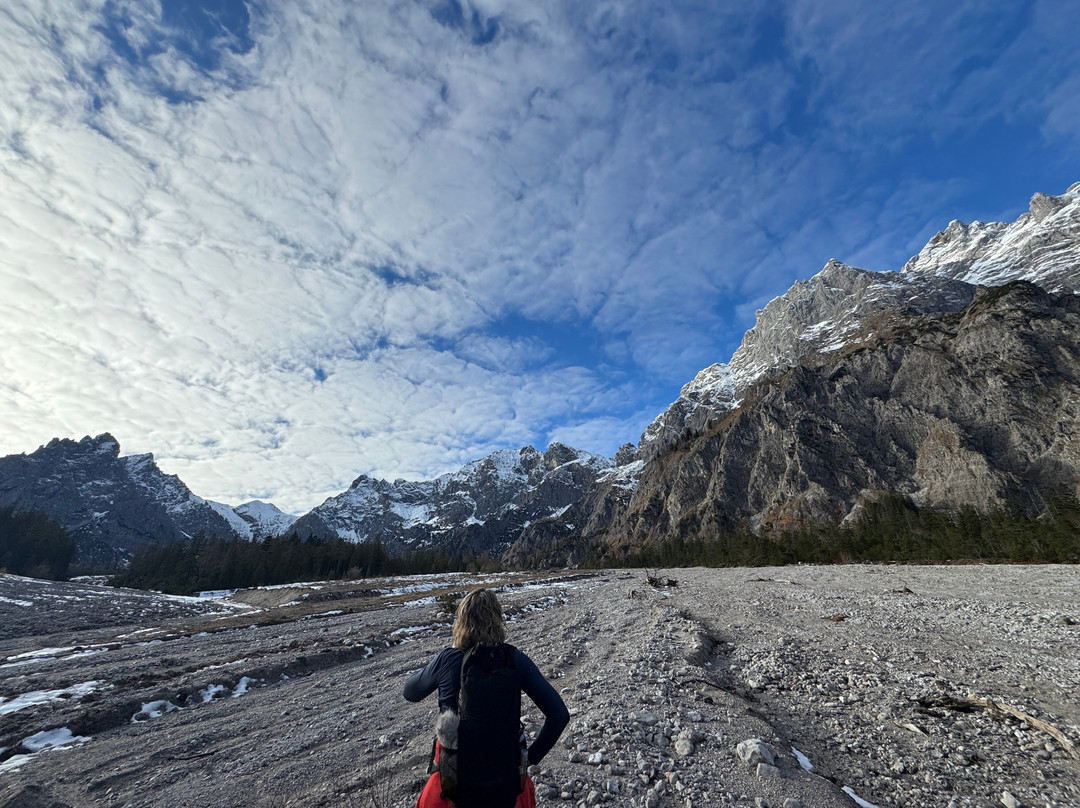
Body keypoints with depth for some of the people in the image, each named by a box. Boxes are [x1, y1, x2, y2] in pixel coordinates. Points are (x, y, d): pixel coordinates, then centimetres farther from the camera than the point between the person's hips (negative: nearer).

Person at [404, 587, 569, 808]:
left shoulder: (447, 659, -15)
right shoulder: (515, 660, -12)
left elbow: (410, 692, 5)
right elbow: (559, 714, -13)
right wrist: (532, 756, 0)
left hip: (456, 782, -1)